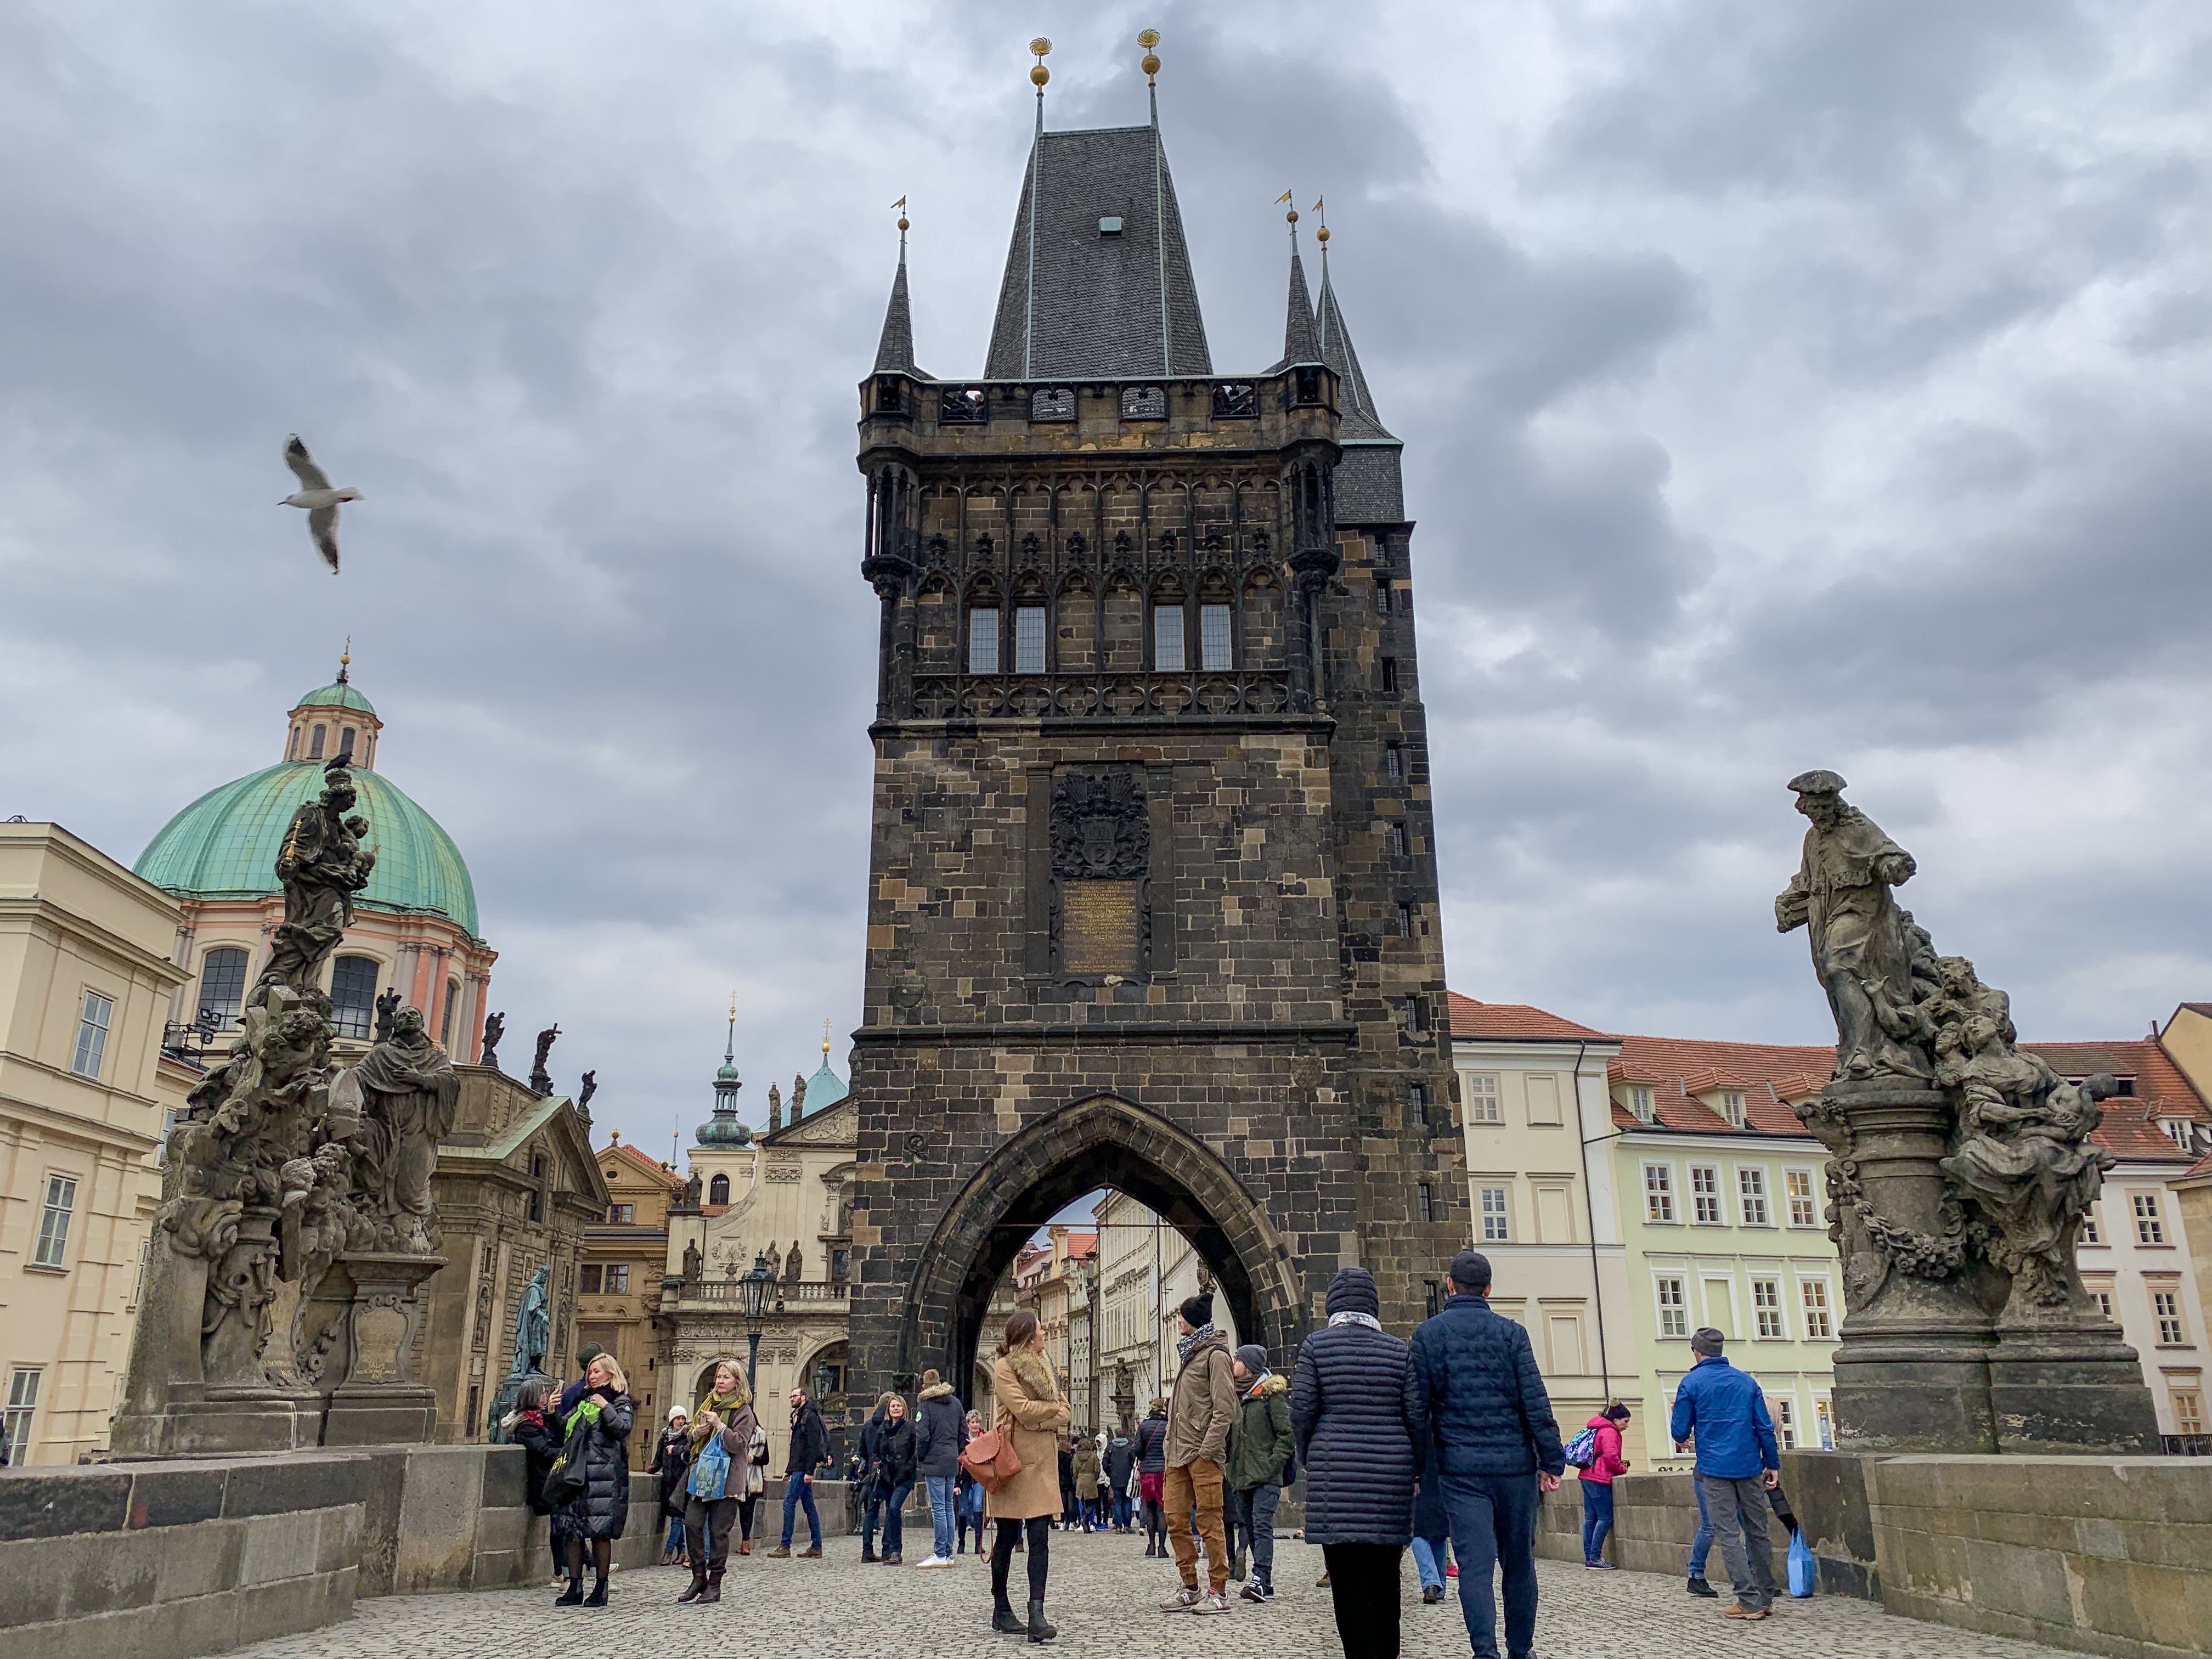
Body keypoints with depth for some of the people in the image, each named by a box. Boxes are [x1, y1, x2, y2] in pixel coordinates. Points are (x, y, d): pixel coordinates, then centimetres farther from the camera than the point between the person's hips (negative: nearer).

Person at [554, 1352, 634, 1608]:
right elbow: (564, 1431, 23)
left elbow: (623, 1428, -12)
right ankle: (575, 1588, 14)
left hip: (604, 1473, -6)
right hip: (577, 1471, 6)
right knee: (573, 1529, 5)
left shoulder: (620, 1402, 2)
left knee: (600, 1531, -5)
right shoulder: (583, 1400, 19)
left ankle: (600, 1589, 3)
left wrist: (606, 1408, -19)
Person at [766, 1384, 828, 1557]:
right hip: (798, 1468, 10)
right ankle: (816, 1546, 10)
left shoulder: (810, 1416, -10)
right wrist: (788, 1470, 20)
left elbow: (814, 1445, -18)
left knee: (789, 1503, -10)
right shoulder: (798, 1417, 20)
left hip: (803, 1469, -10)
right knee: (809, 1506, 8)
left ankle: (785, 1546, -7)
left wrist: (809, 1471, -23)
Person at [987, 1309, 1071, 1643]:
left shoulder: (1042, 1367, 16)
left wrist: (1038, 1419, -10)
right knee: (1007, 1537, 5)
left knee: (1040, 1538, -6)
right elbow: (1023, 1409, -18)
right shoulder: (1004, 1368, -5)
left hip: (1042, 1462, 6)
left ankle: (1037, 1615, -11)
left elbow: (1064, 1414, 8)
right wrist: (1052, 1408, -1)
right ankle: (1001, 1611, 18)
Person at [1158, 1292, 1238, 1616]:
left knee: (1209, 1521, -3)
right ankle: (1191, 1588, 17)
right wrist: (1173, 1446, 13)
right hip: (1178, 1453, 9)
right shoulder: (1190, 1354, 20)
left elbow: (1225, 1409, -13)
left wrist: (1207, 1450, -18)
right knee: (1175, 1519, 7)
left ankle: (1218, 1591, 4)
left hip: (1203, 1454, -9)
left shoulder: (1216, 1355, -6)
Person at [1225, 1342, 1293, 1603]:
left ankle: (1260, 1580, -18)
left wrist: (1273, 1464, -14)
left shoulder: (1271, 1395, -4)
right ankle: (1265, 1584, 13)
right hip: (1241, 1478, 7)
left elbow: (1288, 1434, -9)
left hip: (1265, 1477, -7)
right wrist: (1231, 1468, 12)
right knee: (1249, 1528, 8)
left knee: (1261, 1526, -14)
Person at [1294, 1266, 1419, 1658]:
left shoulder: (1316, 1345, 0)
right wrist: (1413, 1466, 16)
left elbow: (1301, 1409, -4)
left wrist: (1309, 1458, 11)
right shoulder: (1398, 1350, 7)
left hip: (1336, 1471, -3)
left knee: (1348, 1577, -1)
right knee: (1385, 1573, 14)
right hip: (1391, 1471, 3)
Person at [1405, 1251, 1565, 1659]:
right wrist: (1552, 1461, 1)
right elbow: (1536, 1402, -4)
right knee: (1519, 1563, 14)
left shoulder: (1428, 1334, 2)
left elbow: (1416, 1407, -1)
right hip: (1515, 1463, 1)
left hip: (1461, 1468, -1)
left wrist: (1423, 1463, 8)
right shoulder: (1511, 1333, 1)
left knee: (1475, 1563, -3)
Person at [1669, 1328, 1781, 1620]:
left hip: (1715, 1470, -4)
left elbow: (1680, 1431, -3)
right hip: (1750, 1467, 4)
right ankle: (1765, 1598, 17)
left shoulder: (1692, 1383, -4)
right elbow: (1765, 1427, 6)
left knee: (1730, 1537, -1)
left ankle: (1750, 1601, -6)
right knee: (1757, 1532, 13)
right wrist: (1773, 1464, 12)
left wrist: (1682, 1438, 20)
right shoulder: (1746, 1381, 8)